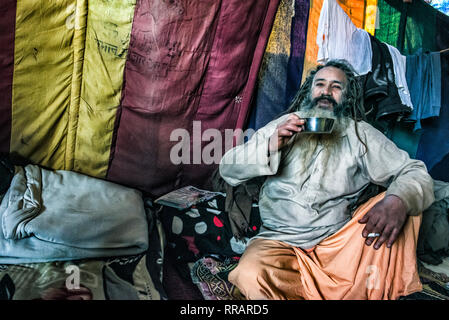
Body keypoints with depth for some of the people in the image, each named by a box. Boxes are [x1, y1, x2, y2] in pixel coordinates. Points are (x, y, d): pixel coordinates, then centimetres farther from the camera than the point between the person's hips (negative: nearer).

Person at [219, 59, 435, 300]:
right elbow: (228, 170, 6)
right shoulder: (282, 126, 10)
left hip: (337, 243, 1)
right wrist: (270, 145, -14)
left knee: (397, 205, -20)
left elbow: (416, 173, 2)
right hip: (280, 241, -1)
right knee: (250, 275, -33)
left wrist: (398, 200, -23)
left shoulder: (360, 134, 9)